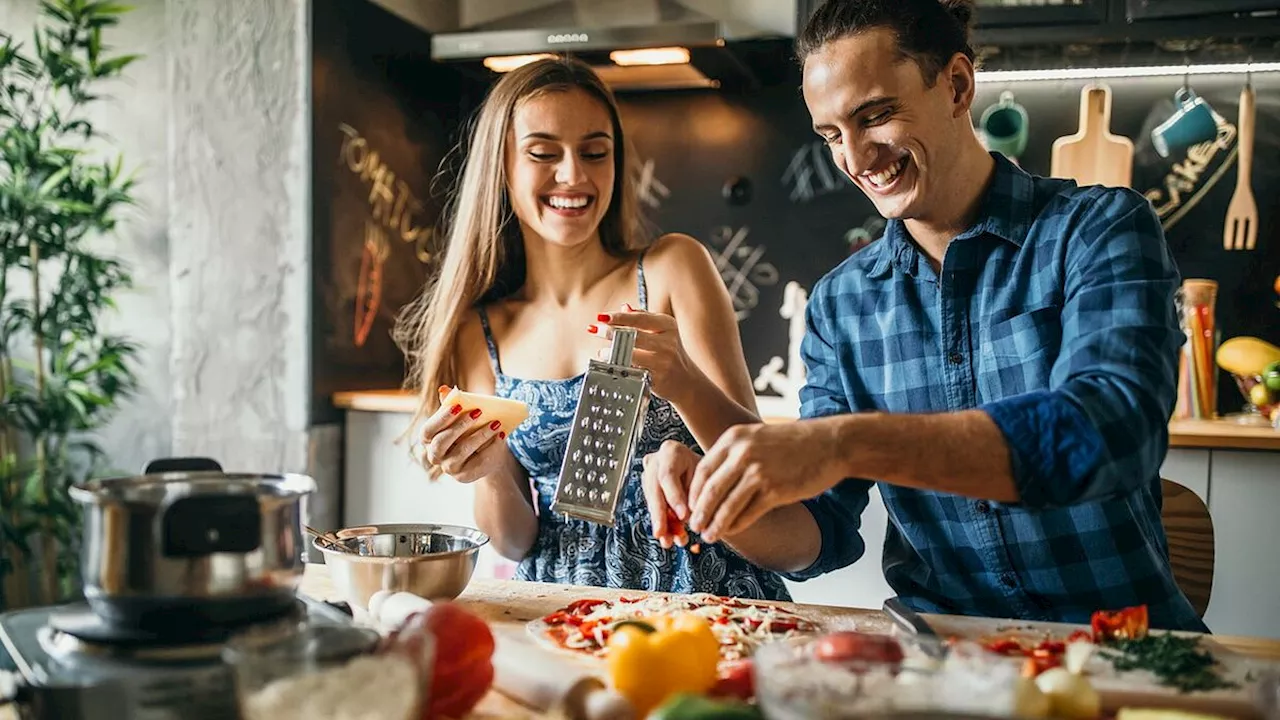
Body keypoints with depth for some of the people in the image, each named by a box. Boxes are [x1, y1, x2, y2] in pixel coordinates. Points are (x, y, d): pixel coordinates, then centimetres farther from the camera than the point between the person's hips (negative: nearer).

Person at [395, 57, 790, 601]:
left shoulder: (673, 267, -2)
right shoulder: (479, 331, 5)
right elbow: (515, 542, 6)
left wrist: (683, 382, -26)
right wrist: (491, 475, -16)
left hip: (704, 593, -3)